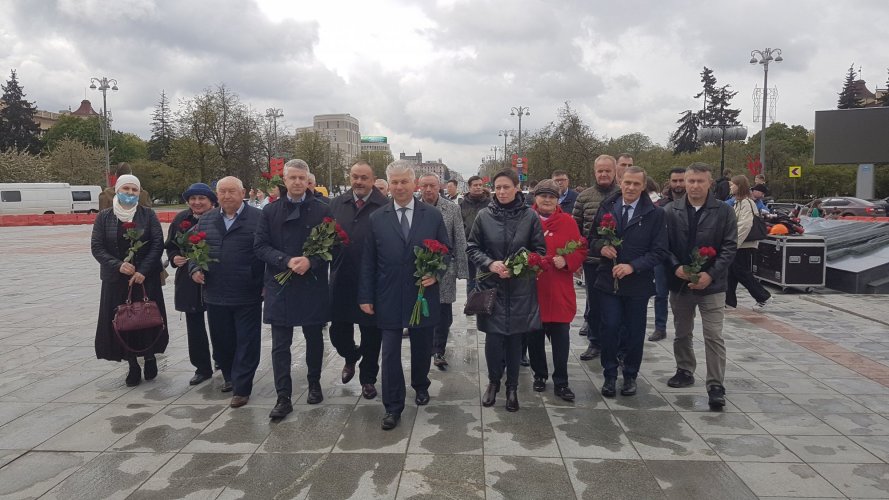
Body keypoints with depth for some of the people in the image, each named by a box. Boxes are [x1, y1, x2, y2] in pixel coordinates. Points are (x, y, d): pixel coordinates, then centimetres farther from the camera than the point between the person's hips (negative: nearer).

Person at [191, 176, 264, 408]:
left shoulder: (259, 218, -6)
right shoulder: (206, 220, 11)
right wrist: (194, 269, 2)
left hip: (248, 295, -5)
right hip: (215, 295, 5)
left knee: (246, 343, 2)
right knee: (221, 341, 16)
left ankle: (241, 388, 12)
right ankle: (229, 376, 36)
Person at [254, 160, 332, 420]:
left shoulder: (322, 210, 0)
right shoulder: (270, 211, 4)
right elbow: (260, 246, -1)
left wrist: (310, 261, -18)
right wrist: (288, 261, -16)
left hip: (313, 285, 0)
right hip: (280, 287, 1)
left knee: (314, 339, 14)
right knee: (280, 345, 1)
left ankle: (314, 384, 33)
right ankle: (283, 398, 8)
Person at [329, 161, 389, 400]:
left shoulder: (385, 206, -9)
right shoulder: (337, 204, 6)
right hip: (341, 280, 4)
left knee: (371, 333, 10)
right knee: (338, 331, 10)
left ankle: (368, 378, 29)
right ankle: (350, 358, 43)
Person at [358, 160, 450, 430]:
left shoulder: (433, 215, 1)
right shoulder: (377, 218, 1)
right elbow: (368, 261, 3)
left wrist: (436, 273, -12)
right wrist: (366, 297, 0)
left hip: (423, 295, 1)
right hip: (389, 299, 0)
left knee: (422, 348, 16)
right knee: (390, 353, 1)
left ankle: (420, 386, 42)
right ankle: (393, 407, 12)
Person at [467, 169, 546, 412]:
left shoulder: (530, 216, -4)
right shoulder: (484, 216, -2)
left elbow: (540, 250, 2)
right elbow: (472, 247, 4)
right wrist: (490, 263, -13)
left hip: (520, 288, 0)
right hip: (491, 285, 0)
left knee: (514, 338, 7)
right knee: (493, 338, -2)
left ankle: (512, 387, 25)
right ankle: (494, 381, 24)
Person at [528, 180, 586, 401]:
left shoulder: (568, 222, 3)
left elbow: (581, 250, 3)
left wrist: (566, 261, -14)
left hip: (559, 293, 0)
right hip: (531, 290, 1)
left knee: (561, 339, 1)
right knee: (534, 337, 11)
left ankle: (561, 382, 12)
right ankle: (539, 375, 29)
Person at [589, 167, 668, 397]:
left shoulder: (655, 213, -4)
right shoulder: (606, 207, 4)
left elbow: (659, 251, -6)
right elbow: (592, 239, 12)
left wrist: (632, 266, -18)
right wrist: (601, 247, -11)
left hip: (638, 282, -1)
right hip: (608, 280, 1)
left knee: (635, 331, 9)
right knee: (610, 327, -1)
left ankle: (630, 376, 27)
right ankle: (610, 375, 16)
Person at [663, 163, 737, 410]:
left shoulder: (724, 211, -3)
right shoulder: (671, 210, 1)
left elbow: (730, 247, -5)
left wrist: (710, 274, -16)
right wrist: (675, 267, -14)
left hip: (711, 284, -2)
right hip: (679, 282, 3)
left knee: (714, 336, -4)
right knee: (682, 333, 17)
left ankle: (716, 386, 2)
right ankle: (685, 372, 35)